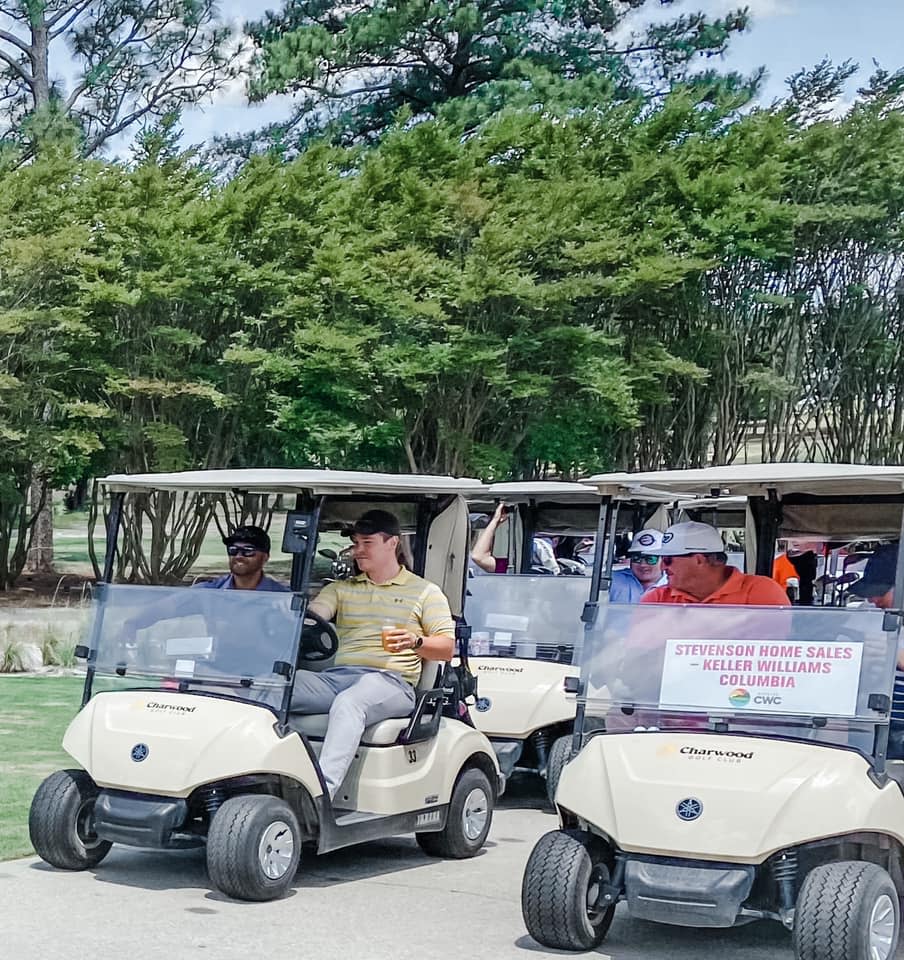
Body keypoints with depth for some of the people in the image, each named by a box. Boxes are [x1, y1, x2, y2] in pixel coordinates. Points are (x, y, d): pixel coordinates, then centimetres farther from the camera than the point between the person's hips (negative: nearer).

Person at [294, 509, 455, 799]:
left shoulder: (425, 592, 15)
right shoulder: (341, 589, 25)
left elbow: (446, 647, 7)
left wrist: (415, 642, -14)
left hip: (391, 680, -4)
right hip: (336, 677, 4)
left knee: (348, 702, -39)